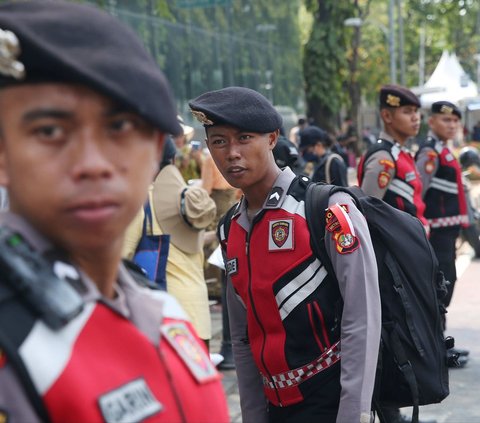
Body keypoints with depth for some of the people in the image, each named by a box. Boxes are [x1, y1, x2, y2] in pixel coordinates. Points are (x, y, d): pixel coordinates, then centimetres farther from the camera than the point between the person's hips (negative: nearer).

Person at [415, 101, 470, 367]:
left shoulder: (443, 151, 16)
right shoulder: (431, 152, -15)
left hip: (446, 231, 10)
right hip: (438, 232, -10)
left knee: (444, 285, 15)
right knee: (440, 287, -6)